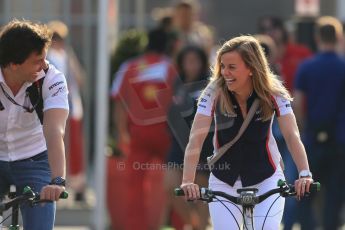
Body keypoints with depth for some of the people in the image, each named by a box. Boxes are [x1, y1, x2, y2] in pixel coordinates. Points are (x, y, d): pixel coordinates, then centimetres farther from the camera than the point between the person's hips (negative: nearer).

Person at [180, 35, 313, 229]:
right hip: (224, 182, 1)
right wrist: (188, 181, -38)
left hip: (266, 179, -1)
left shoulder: (273, 93, -16)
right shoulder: (214, 93, -17)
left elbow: (292, 136, -24)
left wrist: (304, 174, -41)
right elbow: (196, 139, -24)